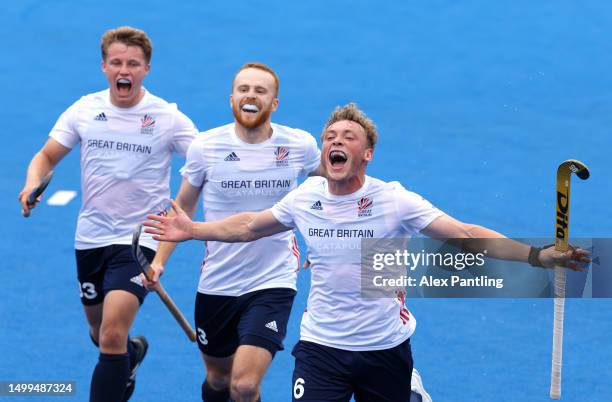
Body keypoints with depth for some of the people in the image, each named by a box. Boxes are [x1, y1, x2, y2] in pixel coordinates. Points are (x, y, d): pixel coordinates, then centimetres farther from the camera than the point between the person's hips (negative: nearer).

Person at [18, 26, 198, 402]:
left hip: (139, 240, -5)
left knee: (112, 335, -20)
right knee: (99, 332, 21)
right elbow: (47, 156, 7)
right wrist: (32, 186, -15)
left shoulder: (167, 117, -10)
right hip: (92, 236, 5)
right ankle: (133, 352, 54)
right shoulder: (85, 110, 0)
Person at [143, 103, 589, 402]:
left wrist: (537, 255, -26)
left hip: (385, 346, -1)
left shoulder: (394, 200, -12)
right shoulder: (305, 197, -2)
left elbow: (467, 235, -16)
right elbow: (250, 225, 17)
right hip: (321, 345, 1)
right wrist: (191, 230, 16)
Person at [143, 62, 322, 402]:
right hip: (216, 283, 2)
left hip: (272, 284, -2)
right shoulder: (205, 147, -6)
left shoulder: (300, 145, -7)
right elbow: (183, 207, 8)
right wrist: (159, 260, -1)